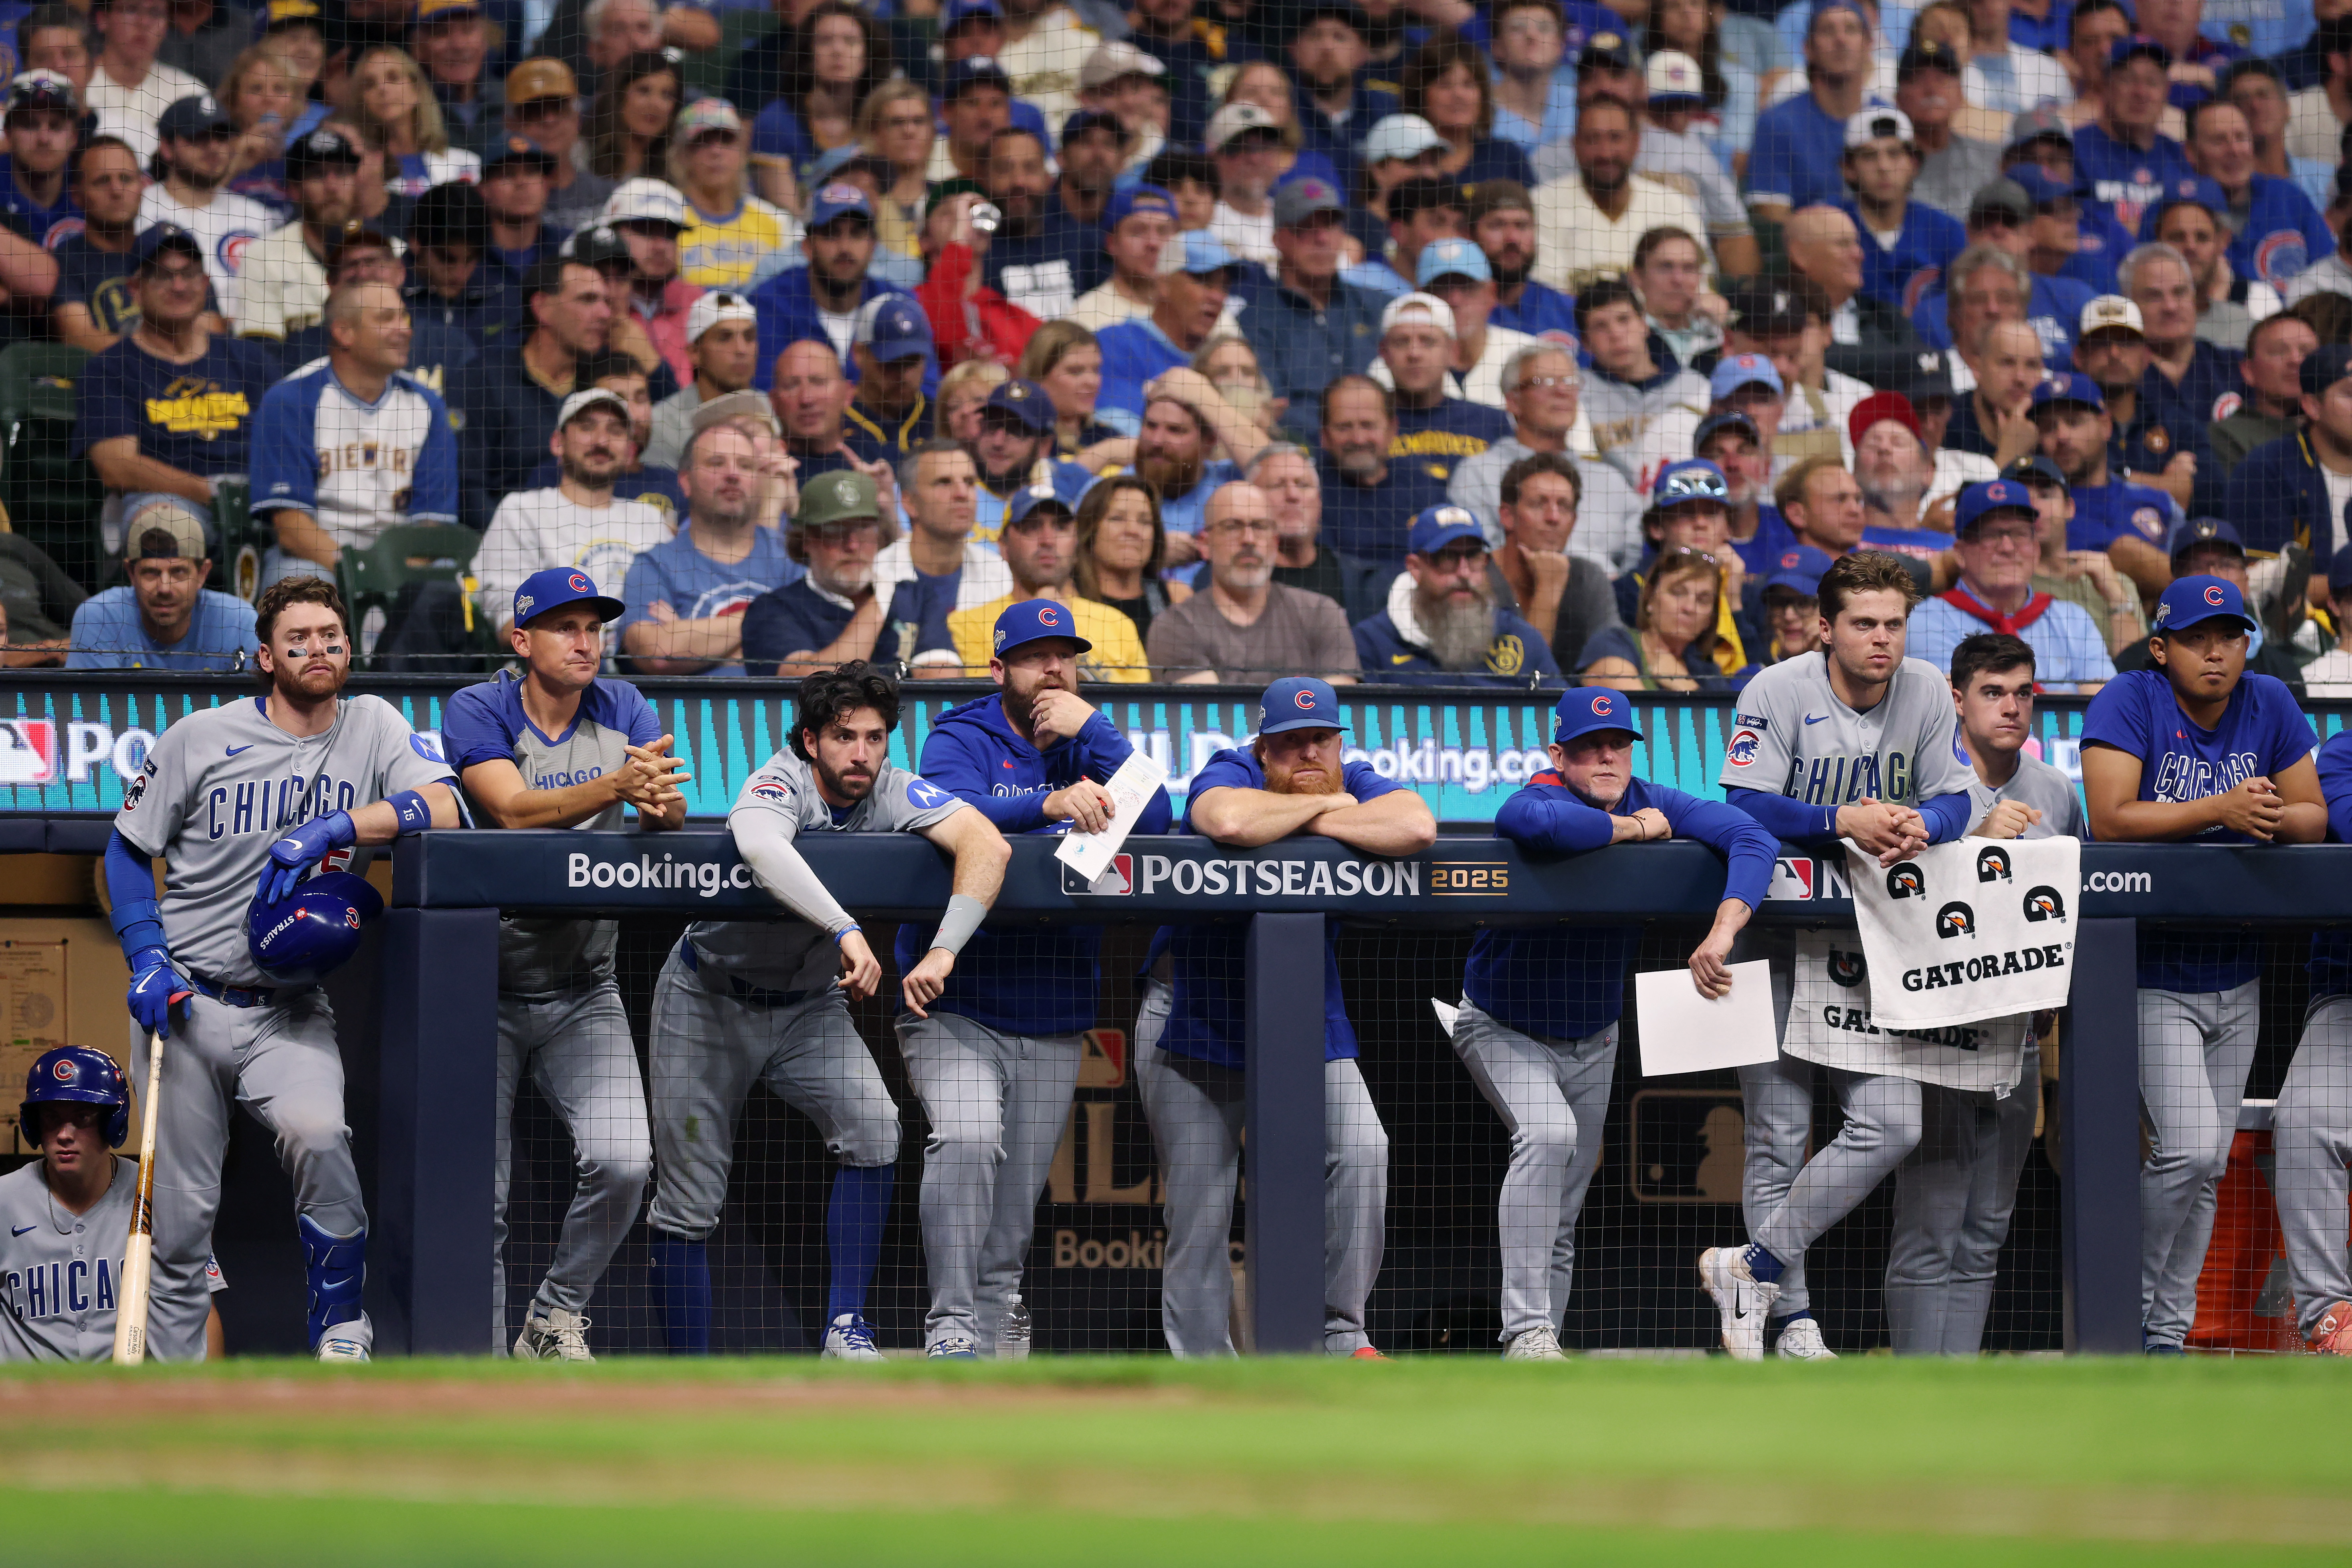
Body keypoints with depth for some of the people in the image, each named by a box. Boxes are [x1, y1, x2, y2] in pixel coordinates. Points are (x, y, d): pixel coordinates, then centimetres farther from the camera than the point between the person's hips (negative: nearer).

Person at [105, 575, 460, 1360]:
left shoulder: (373, 727, 2)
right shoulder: (202, 737, -2)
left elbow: (443, 807, -14)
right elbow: (128, 847, 5)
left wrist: (330, 831, -26)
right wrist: (147, 959, -8)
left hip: (289, 1012, 0)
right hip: (185, 1001, 0)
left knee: (319, 1136, -29)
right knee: (178, 1214, 1)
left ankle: (340, 1332, -11)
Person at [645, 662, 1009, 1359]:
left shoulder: (894, 792, -16)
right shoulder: (781, 785, -26)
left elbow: (988, 845, -31)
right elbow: (759, 846, -51)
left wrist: (942, 951, -44)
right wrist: (848, 932, -61)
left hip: (810, 1006, 3)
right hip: (709, 1000, -3)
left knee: (874, 1129, -22)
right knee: (689, 1202, -2)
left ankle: (846, 1328, -14)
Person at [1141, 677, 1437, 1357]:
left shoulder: (1356, 787, -5)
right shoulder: (1230, 777, -14)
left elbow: (1416, 828, -27)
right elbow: (1230, 821, -40)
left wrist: (1301, 822, -24)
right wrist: (1325, 806, -24)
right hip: (1197, 1014, -3)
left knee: (1361, 1154, -13)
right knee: (1199, 1209, -1)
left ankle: (1341, 1335, -1)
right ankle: (1201, 1366, 9)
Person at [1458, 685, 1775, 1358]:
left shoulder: (1652, 803, -10)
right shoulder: (1540, 799, -25)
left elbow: (1752, 838, -20)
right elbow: (1536, 822, -51)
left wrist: (1723, 931, -38)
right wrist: (1632, 829, -34)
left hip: (1593, 1038, 6)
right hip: (1505, 1028, -6)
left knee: (1564, 1213, 10)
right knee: (1547, 1134, -31)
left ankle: (1536, 1347, 21)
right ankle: (1526, 1330, -33)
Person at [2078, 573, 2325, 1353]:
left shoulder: (2270, 706, 2)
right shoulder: (2130, 703, -12)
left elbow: (2314, 819, 4)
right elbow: (2112, 821, -22)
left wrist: (2276, 816, -19)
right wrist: (2220, 809, -30)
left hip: (2234, 975, 5)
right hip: (2151, 973, -5)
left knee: (2208, 1165, 8)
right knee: (2188, 1147, -17)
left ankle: (2167, 1332, 17)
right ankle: (2128, 1308, 2)